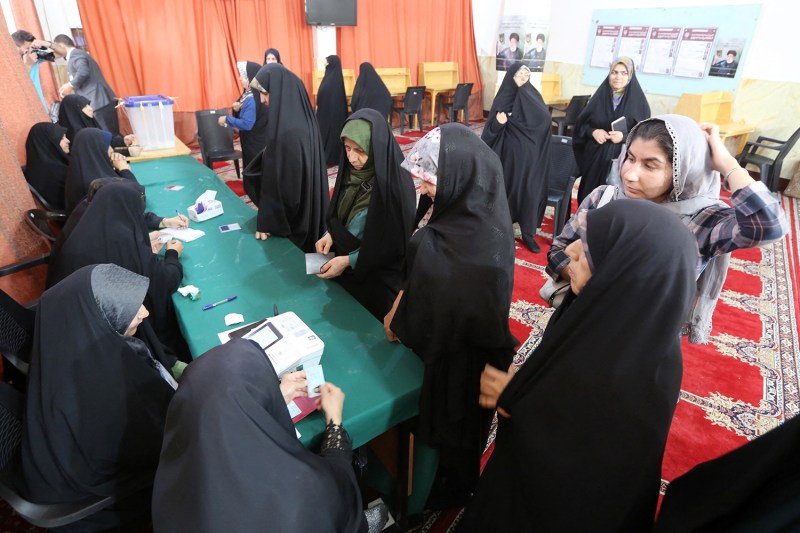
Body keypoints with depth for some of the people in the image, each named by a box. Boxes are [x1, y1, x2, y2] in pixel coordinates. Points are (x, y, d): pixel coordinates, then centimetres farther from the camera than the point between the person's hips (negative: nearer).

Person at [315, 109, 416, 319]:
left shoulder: (395, 184, -26)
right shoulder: (352, 171, -5)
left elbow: (394, 243, -20)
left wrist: (349, 261, -21)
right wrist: (330, 234, -9)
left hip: (378, 278, -6)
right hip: (345, 271, 6)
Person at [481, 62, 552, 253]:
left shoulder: (532, 95, 1)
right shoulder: (502, 98, -2)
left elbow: (544, 118, -17)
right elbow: (491, 129, -2)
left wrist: (524, 87, -19)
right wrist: (498, 123, -26)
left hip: (529, 154, 1)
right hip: (508, 153, -1)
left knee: (529, 192, 0)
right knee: (506, 188, 7)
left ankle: (528, 234, 12)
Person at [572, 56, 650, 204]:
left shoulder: (639, 100, -1)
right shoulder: (599, 96, 4)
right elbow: (581, 124, 8)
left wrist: (625, 136, -19)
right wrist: (593, 132, -12)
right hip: (594, 157, 2)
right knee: (590, 193, 6)